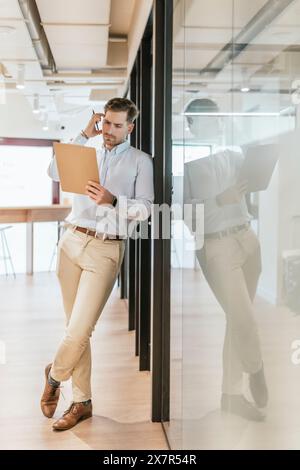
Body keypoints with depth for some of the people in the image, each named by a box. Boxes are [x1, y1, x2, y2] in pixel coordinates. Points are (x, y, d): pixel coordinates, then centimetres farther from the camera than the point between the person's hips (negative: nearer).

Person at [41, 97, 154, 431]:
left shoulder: (140, 161, 6)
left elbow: (144, 209, -2)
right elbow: (54, 172, 0)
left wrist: (112, 201, -19)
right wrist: (85, 135, 1)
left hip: (105, 249, -3)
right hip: (72, 241, 4)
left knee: (79, 330, -10)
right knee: (77, 329, 6)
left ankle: (54, 375, 21)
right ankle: (82, 402, 19)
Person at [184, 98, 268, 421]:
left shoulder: (233, 154, 10)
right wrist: (219, 200, -19)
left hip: (247, 238, 6)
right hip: (216, 246, -6)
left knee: (238, 320, 10)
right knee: (243, 319, -6)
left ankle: (232, 394, 23)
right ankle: (256, 373, 23)